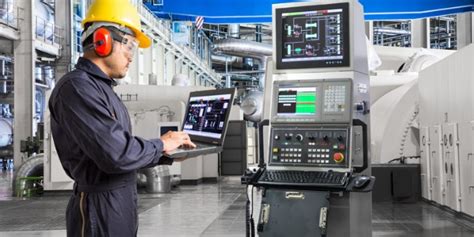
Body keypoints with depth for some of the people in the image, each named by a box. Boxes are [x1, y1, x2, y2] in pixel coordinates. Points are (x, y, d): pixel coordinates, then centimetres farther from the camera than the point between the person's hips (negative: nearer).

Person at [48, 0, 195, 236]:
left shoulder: (101, 88, 15)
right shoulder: (77, 87, -17)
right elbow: (116, 154, -25)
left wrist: (167, 156, 7)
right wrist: (160, 145, -10)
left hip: (120, 204, 10)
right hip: (101, 208, -10)